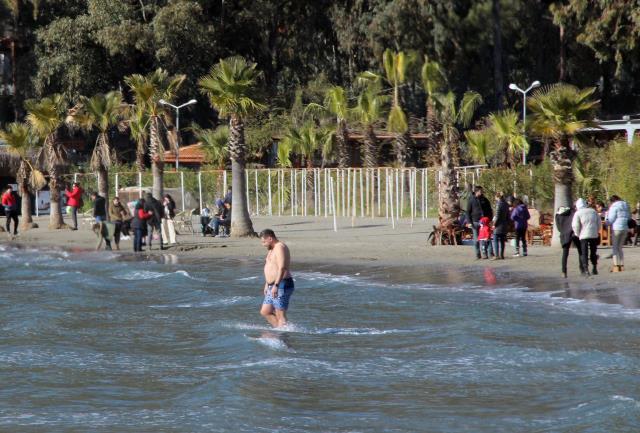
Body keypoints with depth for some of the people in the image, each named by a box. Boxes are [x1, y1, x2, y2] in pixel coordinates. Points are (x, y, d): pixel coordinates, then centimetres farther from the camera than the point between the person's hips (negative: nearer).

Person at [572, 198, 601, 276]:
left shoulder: (578, 213, -4)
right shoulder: (593, 211, 10)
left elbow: (575, 226, -10)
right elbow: (599, 223, 12)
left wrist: (578, 234, 5)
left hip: (584, 235, -4)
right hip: (594, 235, 4)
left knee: (584, 253, 1)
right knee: (593, 252, 16)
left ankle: (586, 270, -8)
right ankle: (594, 269, 16)